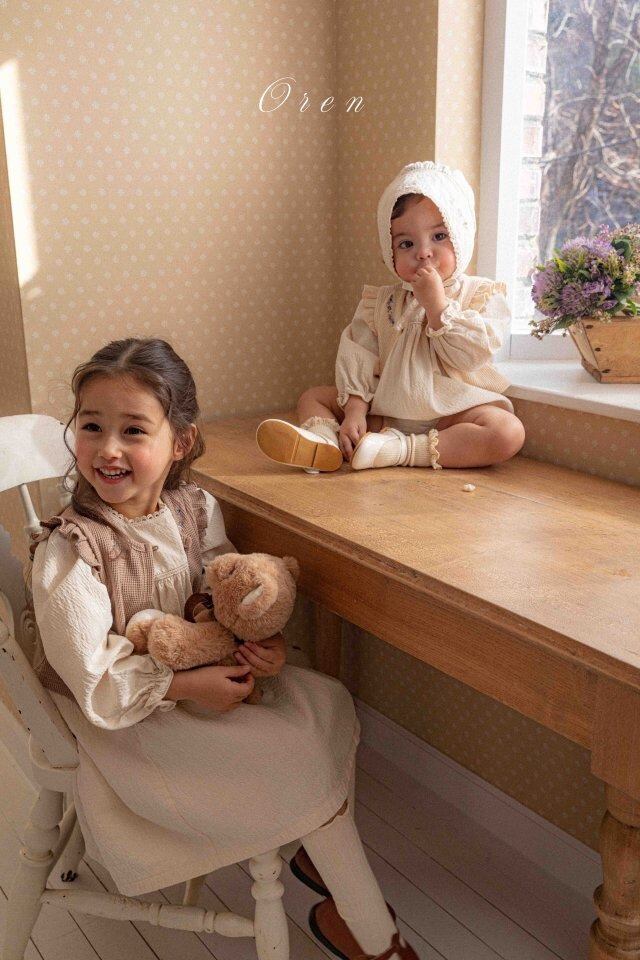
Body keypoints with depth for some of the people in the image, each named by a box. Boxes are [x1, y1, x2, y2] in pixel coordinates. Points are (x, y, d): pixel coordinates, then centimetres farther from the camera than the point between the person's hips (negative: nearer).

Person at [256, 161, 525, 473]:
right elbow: (358, 359, 0)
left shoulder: (481, 295, -2)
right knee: (313, 396, 2)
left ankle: (400, 450, -35)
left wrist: (436, 302, -17)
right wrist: (354, 410, -15)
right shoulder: (382, 303, 7)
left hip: (450, 415, -3)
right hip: (386, 409, 3)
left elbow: (469, 356, -15)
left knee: (509, 431, -30)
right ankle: (324, 441, -31)